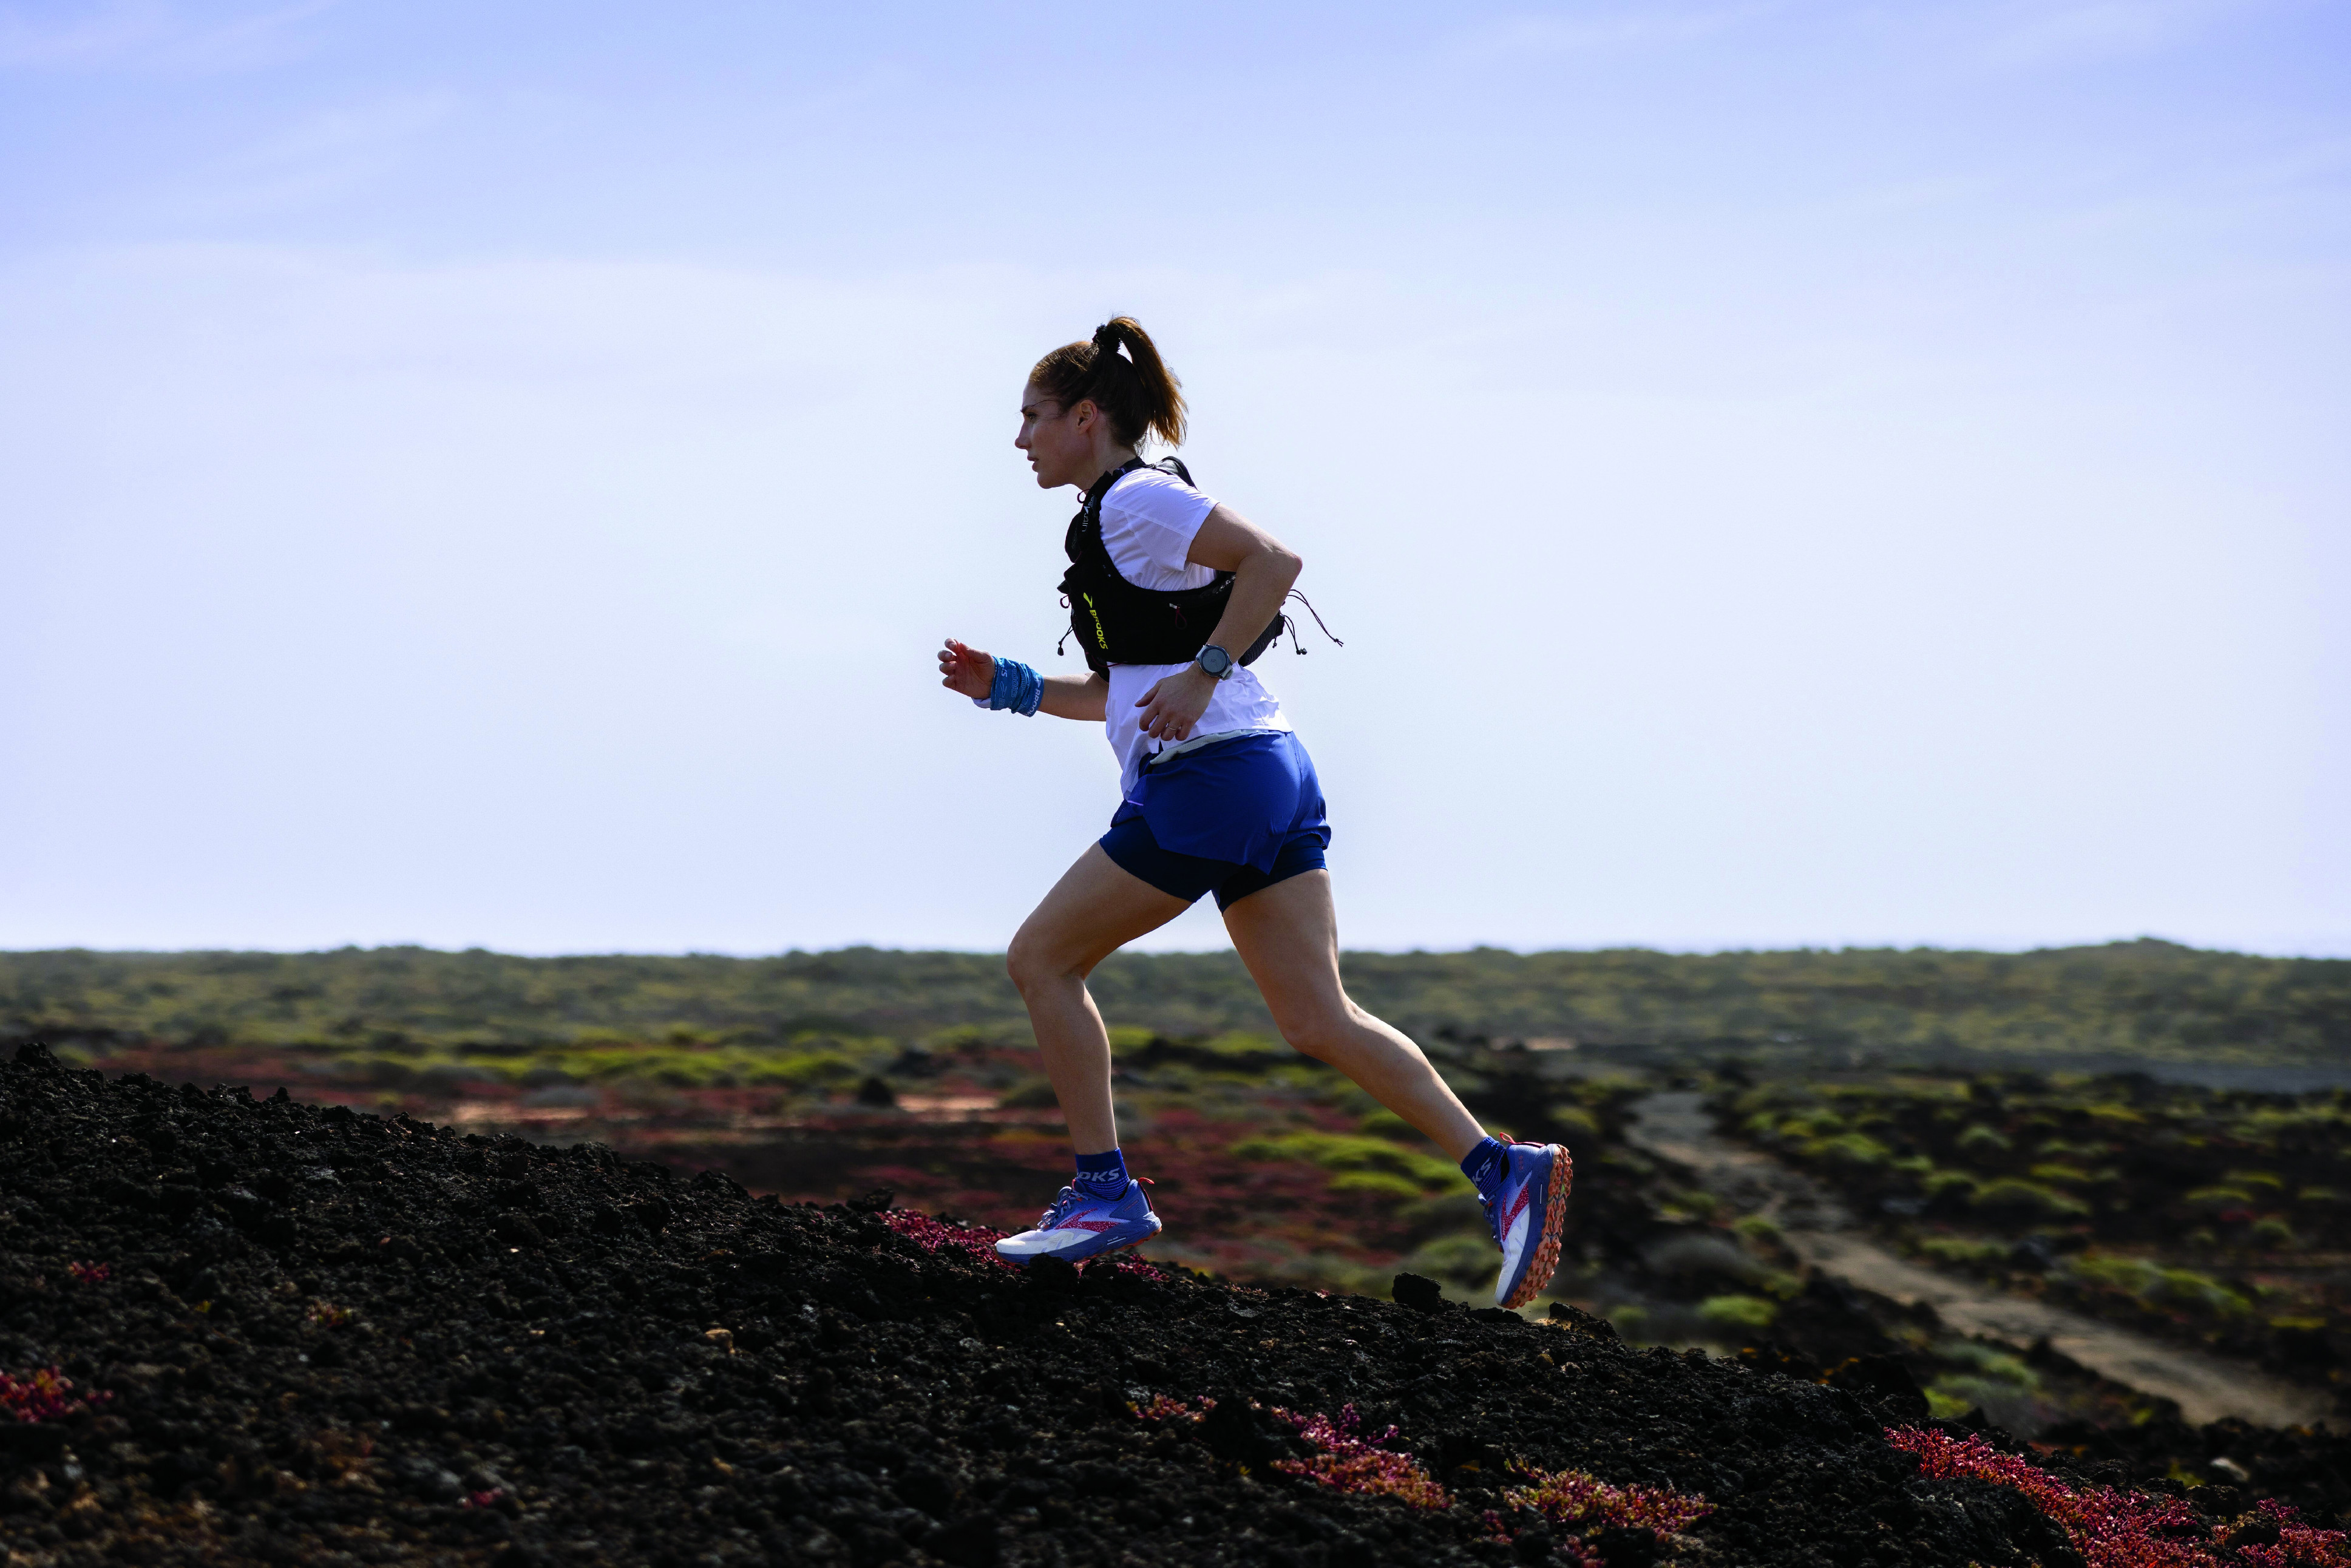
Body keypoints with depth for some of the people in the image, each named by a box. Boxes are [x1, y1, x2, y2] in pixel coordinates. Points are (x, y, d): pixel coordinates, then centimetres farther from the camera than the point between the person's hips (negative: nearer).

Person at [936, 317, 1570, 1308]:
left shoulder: (1135, 500, -7)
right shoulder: (1118, 517, 23)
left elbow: (1274, 559, -20)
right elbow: (1120, 693, 28)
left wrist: (1202, 673, -21)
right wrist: (1007, 687, 21)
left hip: (1208, 782, -10)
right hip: (1270, 777, 10)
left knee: (1041, 958, 2)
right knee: (1318, 1022, 3)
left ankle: (1103, 1191, 3)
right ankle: (1501, 1171, -6)